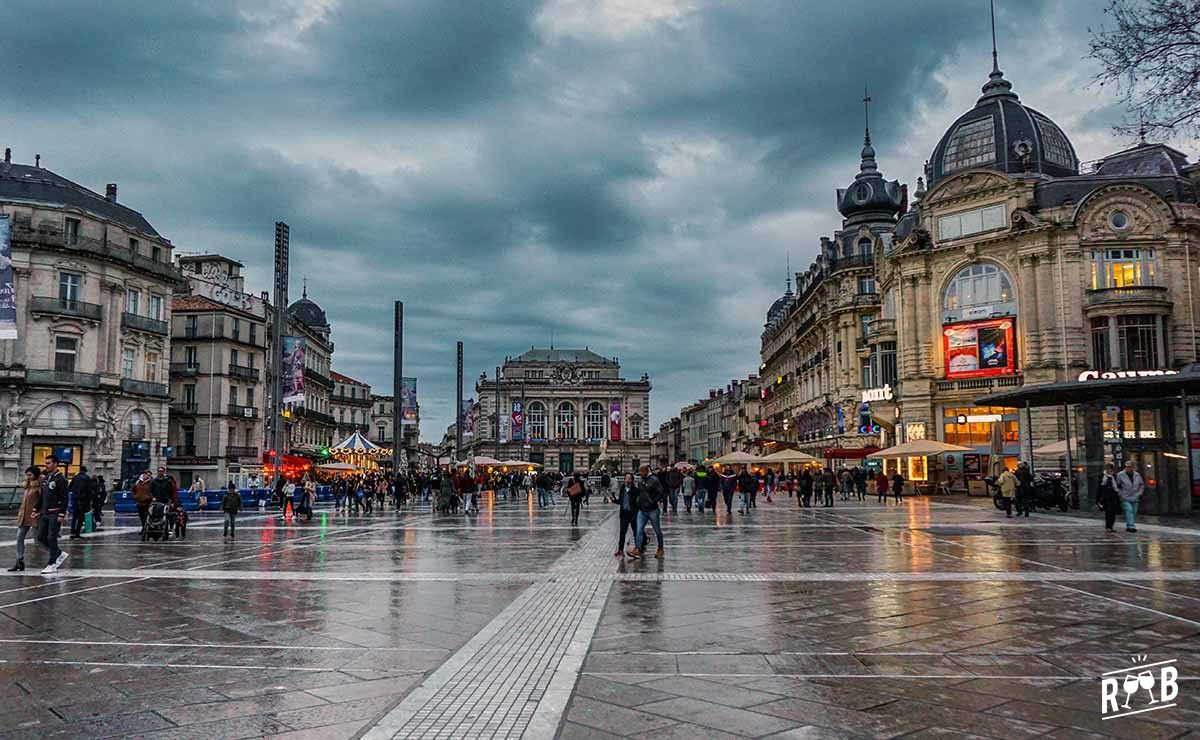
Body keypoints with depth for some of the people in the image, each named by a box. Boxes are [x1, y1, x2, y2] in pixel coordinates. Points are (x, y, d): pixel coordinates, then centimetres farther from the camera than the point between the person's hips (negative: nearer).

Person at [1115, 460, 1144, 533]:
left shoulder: (1137, 475, 7)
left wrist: (1140, 493, 11)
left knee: (1133, 512, 9)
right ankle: (1130, 526, -23)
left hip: (1135, 499, 5)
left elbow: (1142, 485, 20)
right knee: (1129, 511, -18)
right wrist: (1120, 494, -7)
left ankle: (1128, 526, 21)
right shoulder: (1120, 475, -7)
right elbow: (1116, 486, -1)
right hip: (1125, 498, -5)